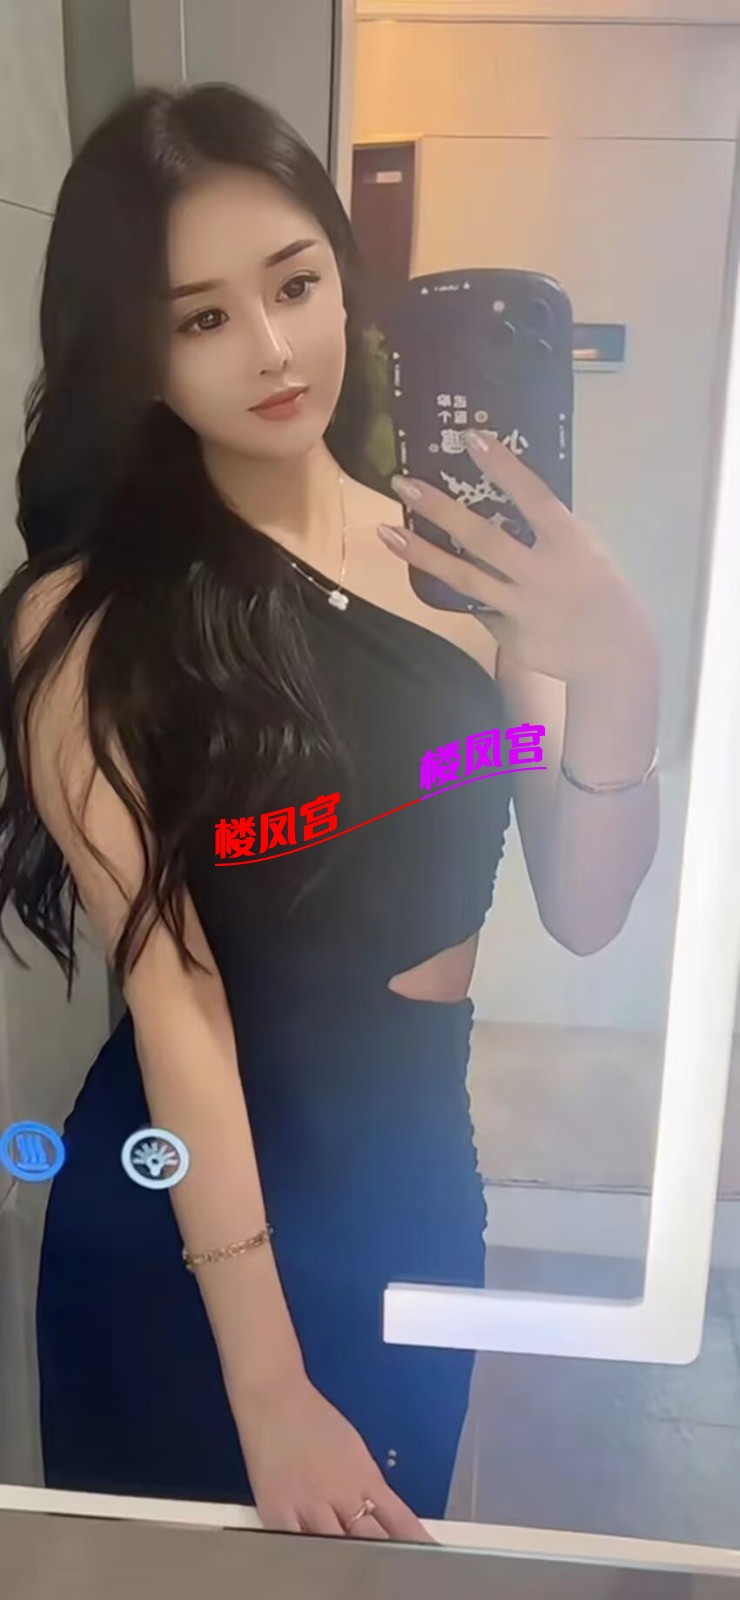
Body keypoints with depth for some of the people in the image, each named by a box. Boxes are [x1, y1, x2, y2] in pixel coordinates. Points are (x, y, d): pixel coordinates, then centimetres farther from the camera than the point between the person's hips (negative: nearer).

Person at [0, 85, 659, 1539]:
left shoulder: (459, 551, -5)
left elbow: (582, 914, -6)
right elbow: (171, 989, -19)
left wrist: (620, 680, -24)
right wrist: (268, 1387, -17)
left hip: (423, 1183, 4)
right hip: (189, 1219, -3)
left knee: (389, 1559, 28)